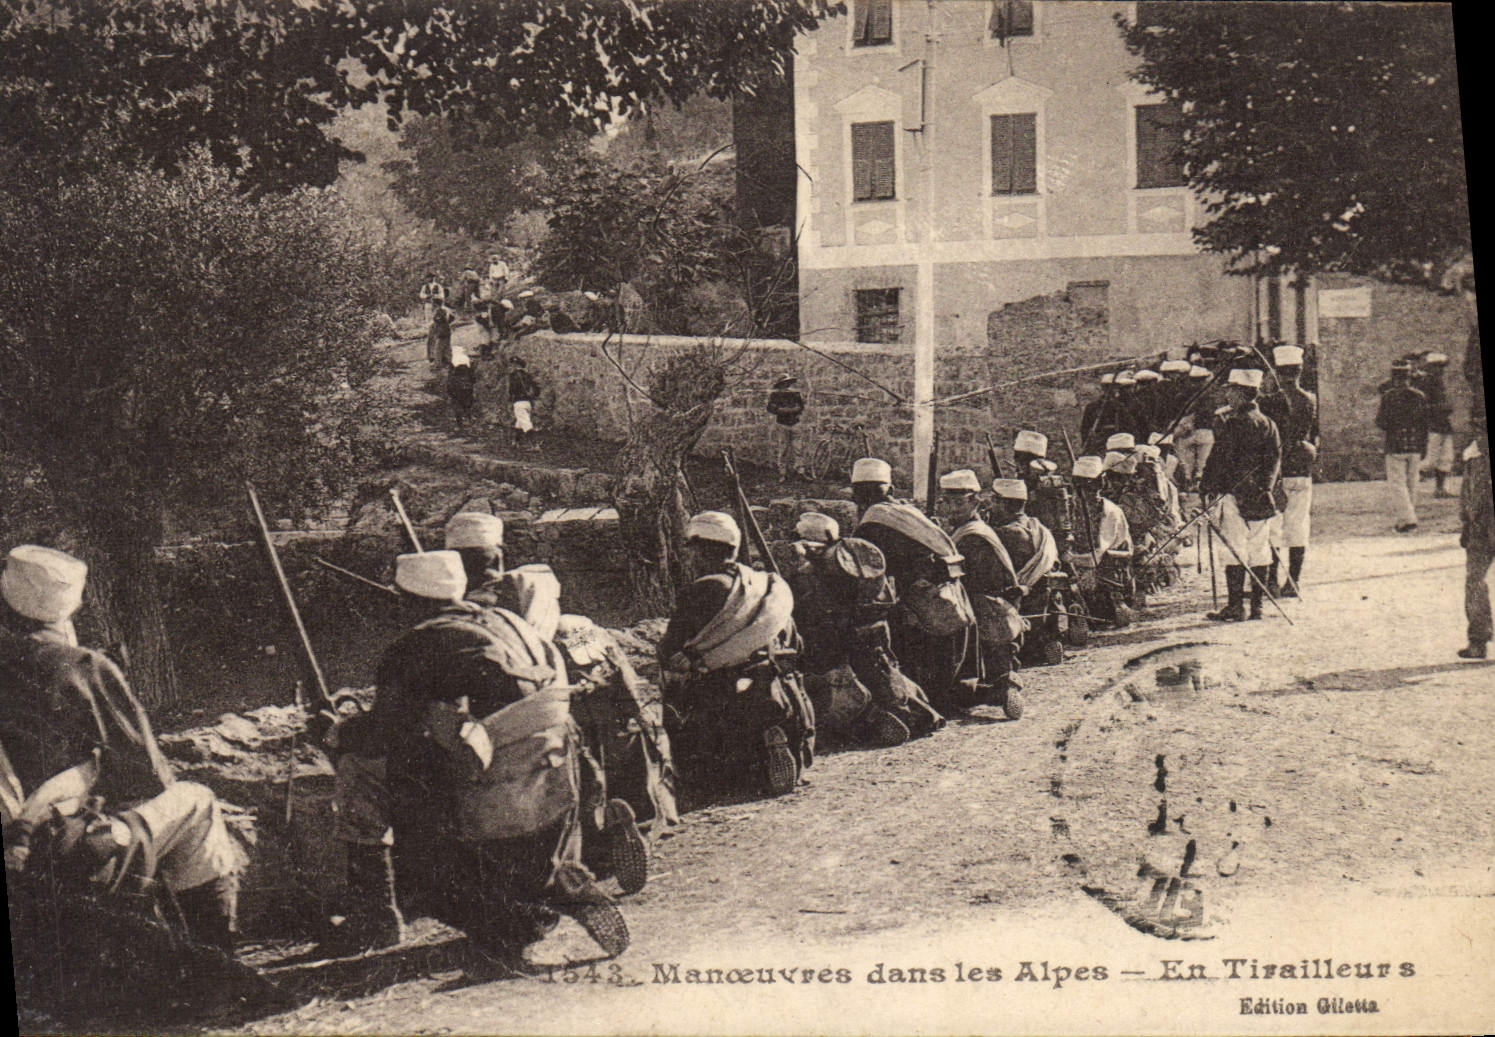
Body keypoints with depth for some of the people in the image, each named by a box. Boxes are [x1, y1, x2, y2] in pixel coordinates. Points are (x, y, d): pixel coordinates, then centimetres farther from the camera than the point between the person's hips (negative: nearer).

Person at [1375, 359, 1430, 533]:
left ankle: (1407, 518, -14)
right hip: (1415, 447, 4)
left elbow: (1382, 423, -10)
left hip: (1395, 447, -4)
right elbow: (1425, 425, 9)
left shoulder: (1389, 396, -9)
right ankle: (1403, 518, 20)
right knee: (1411, 484, 13)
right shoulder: (1420, 397, 5)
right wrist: (1423, 447, 16)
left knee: (1397, 484, -2)